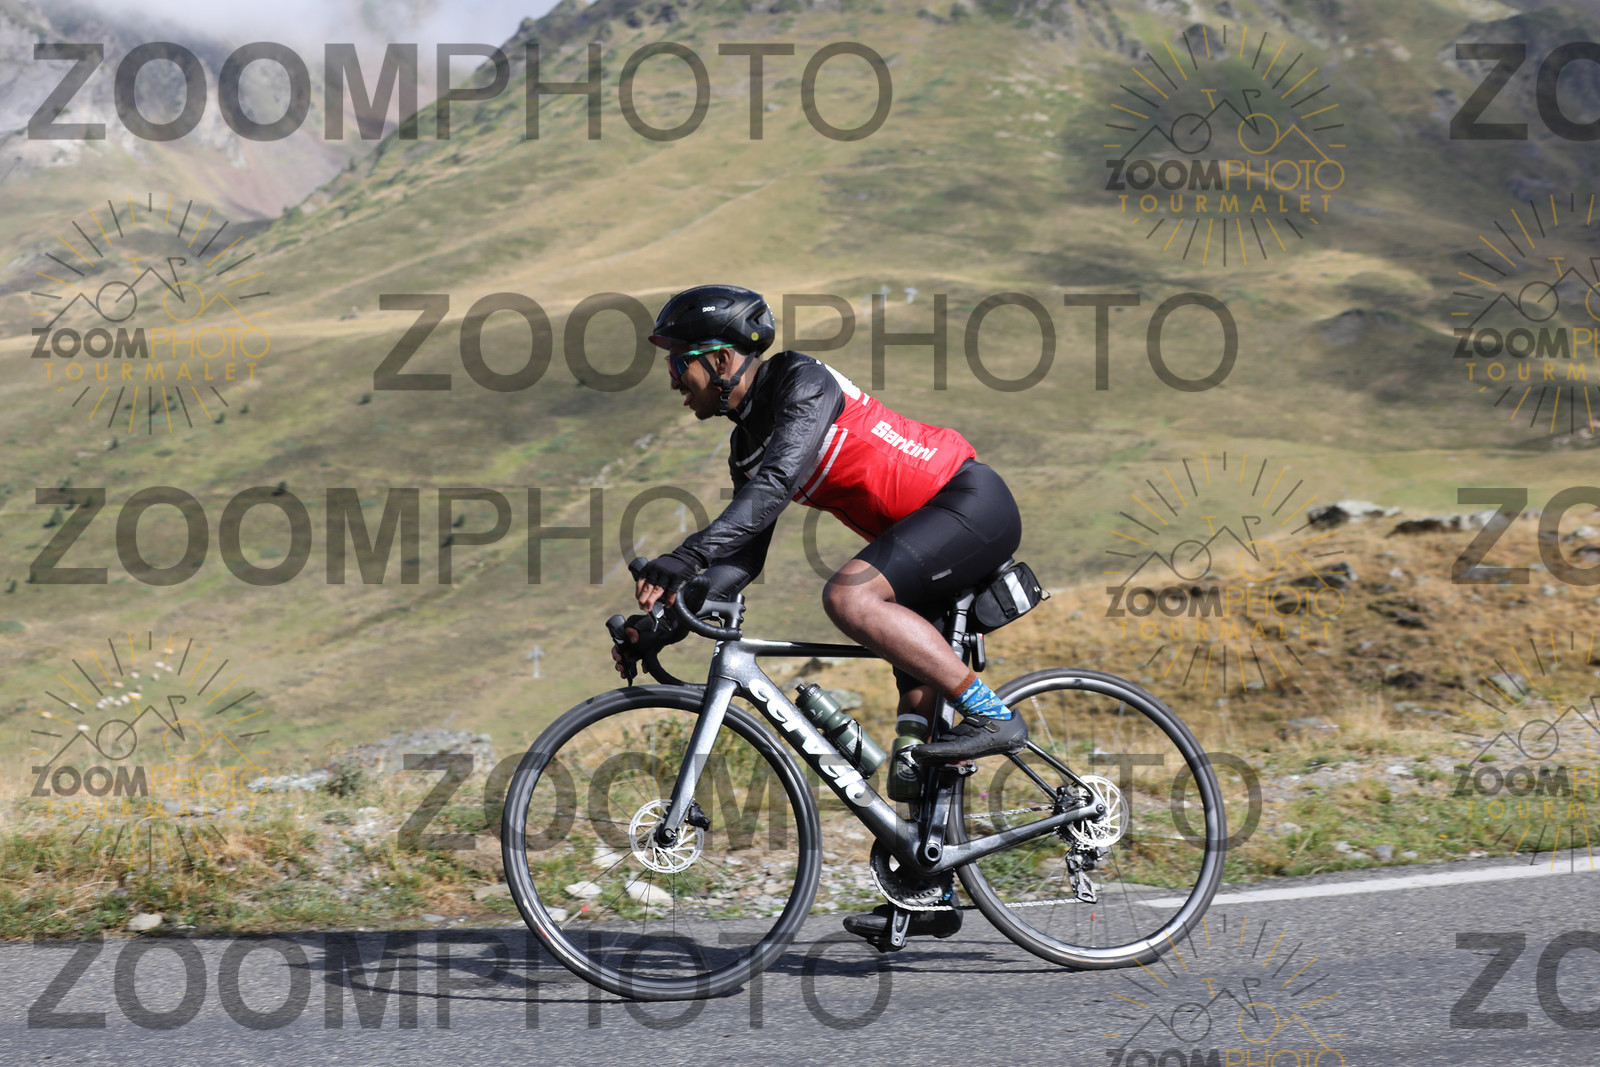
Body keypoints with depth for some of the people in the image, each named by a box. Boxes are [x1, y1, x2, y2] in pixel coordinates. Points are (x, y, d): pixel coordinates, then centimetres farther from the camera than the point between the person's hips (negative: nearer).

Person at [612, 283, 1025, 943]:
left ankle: (991, 716, -22)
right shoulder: (749, 441, 10)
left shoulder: (803, 383, -16)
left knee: (849, 596, -29)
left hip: (972, 503, -9)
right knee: (917, 709, 6)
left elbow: (775, 486, -31)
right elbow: (743, 557, 9)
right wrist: (664, 625, -3)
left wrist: (682, 560, -39)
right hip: (931, 529, 9)